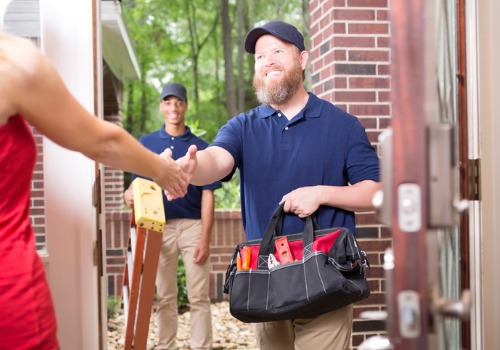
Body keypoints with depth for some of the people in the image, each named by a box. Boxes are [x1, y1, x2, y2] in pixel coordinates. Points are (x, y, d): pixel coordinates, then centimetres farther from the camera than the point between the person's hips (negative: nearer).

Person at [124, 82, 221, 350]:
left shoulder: (200, 147, 2)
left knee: (198, 296, -2)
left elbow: (207, 195, -1)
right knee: (165, 297, 9)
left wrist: (204, 238, -9)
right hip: (159, 227, 2)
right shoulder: (147, 143, 7)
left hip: (192, 226, -1)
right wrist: (130, 194, -16)